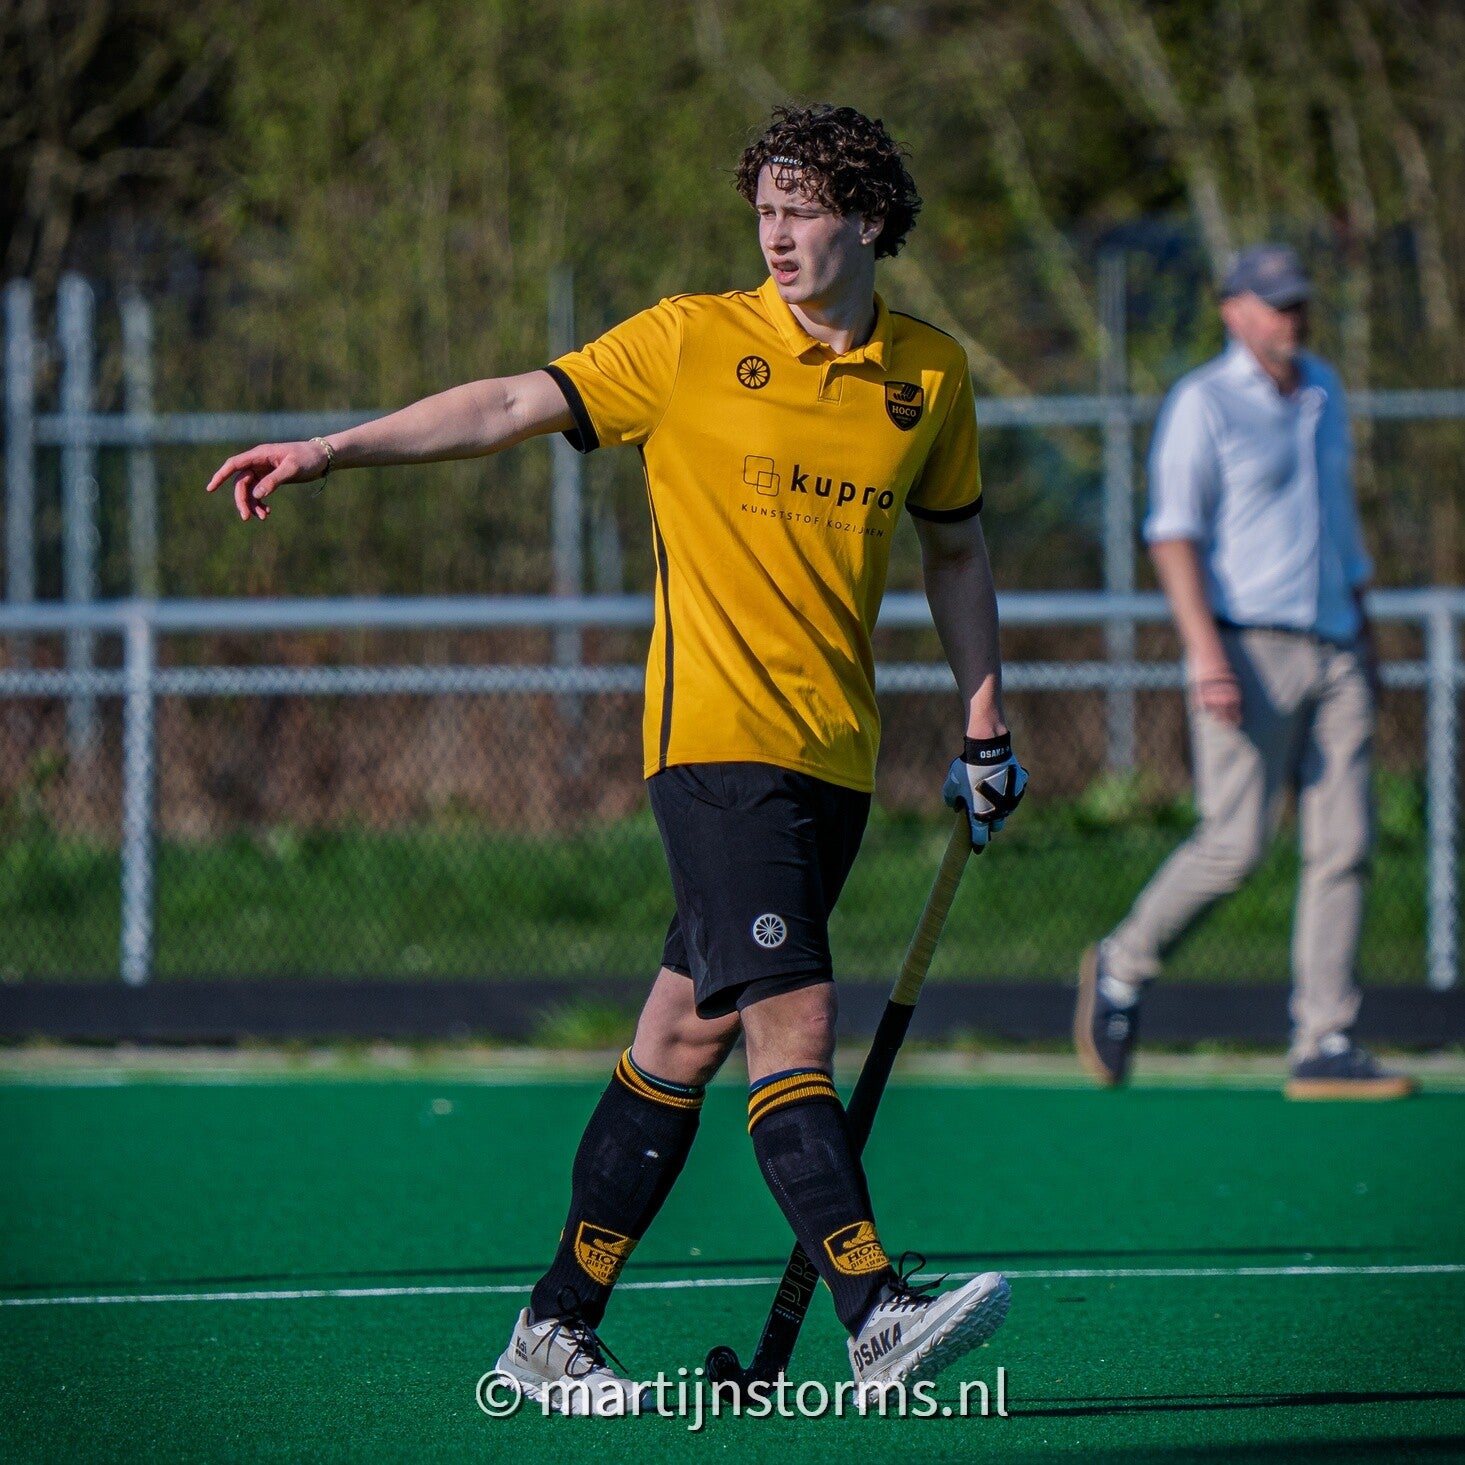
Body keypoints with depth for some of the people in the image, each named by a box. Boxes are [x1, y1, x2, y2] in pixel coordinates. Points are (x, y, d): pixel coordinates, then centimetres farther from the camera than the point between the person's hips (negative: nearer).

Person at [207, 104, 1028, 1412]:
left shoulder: (931, 374, 9)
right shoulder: (694, 342, -2)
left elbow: (955, 546, 22)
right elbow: (513, 407, -3)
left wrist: (985, 727, 18)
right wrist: (330, 451, -11)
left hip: (837, 757, 5)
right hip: (718, 736, -5)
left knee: (688, 1036, 7)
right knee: (794, 1021, -17)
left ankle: (558, 1328, 14)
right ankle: (877, 1316, -23)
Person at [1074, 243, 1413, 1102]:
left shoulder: (1324, 393, 17)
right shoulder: (1205, 404, -4)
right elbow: (1174, 532, -11)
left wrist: (1364, 634, 24)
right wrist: (1205, 650, -21)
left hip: (1334, 651, 7)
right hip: (1249, 649, -7)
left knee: (1344, 847, -3)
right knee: (1237, 843, -12)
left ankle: (1326, 1048, -3)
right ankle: (1123, 969, 12)